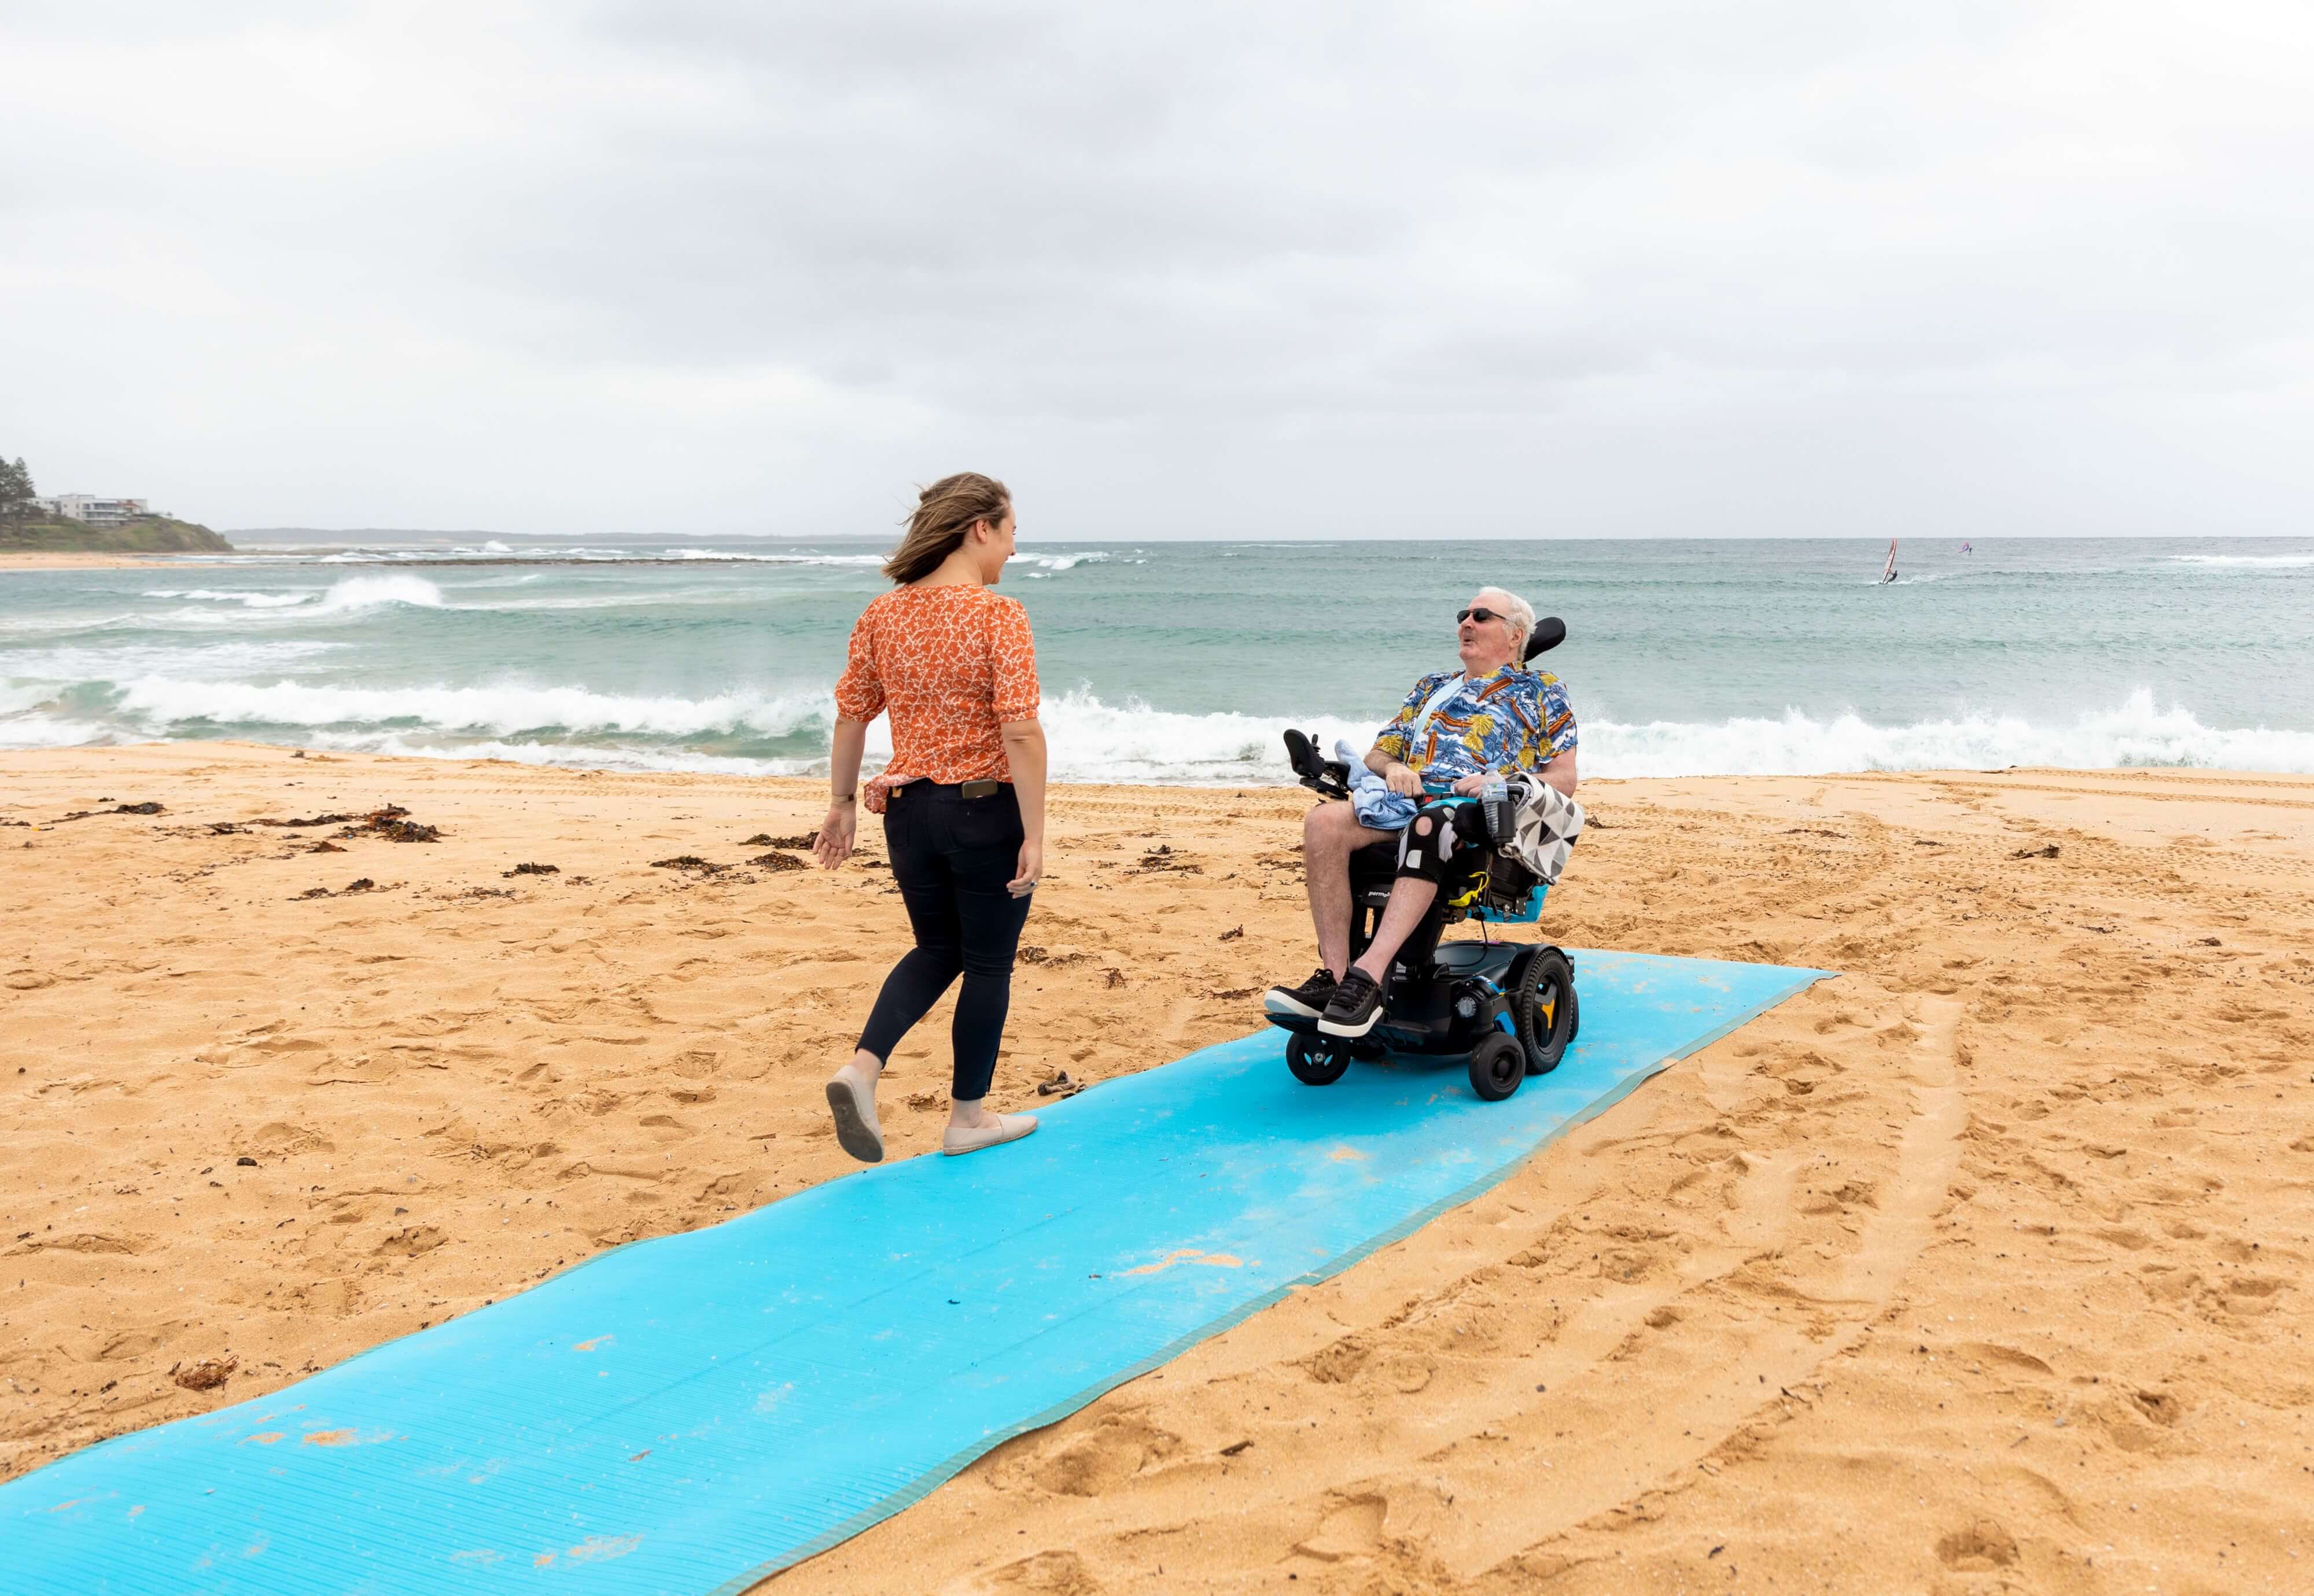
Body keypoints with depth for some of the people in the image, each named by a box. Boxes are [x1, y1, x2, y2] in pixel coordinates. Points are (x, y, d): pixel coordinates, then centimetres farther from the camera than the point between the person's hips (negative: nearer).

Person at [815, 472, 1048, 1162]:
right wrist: (1034, 834, -18)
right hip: (986, 809, -5)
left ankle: (862, 1068, 2)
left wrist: (842, 802, 17)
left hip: (910, 810, 6)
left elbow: (850, 716, 7)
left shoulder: (882, 613, 2)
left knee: (937, 949, 22)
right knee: (987, 964, 12)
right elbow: (1021, 731, -21)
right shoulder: (999, 615, -15)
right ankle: (968, 1118, 23)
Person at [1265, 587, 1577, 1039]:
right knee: (1323, 822, -27)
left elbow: (1564, 778, 10)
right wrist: (1392, 767, 2)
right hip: (1408, 799, 5)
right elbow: (1377, 753, 28)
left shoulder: (1540, 690, 20)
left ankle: (1368, 974, -49)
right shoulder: (1433, 686, 32)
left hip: (1484, 815, -5)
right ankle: (1333, 976, -31)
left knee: (1426, 828, -42)